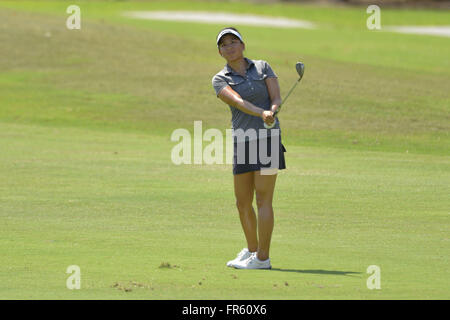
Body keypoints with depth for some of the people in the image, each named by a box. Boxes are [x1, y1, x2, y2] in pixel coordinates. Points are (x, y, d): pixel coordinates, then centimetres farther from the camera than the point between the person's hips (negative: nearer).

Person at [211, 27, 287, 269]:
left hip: (267, 138, -3)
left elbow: (276, 99, -4)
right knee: (242, 202, 9)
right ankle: (252, 249, 30)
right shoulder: (220, 80, 3)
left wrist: (273, 110, -28)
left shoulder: (262, 67, 5)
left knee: (263, 199, -8)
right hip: (242, 140, 3)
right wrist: (262, 113, -34)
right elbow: (238, 102, -16)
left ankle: (262, 258, -6)